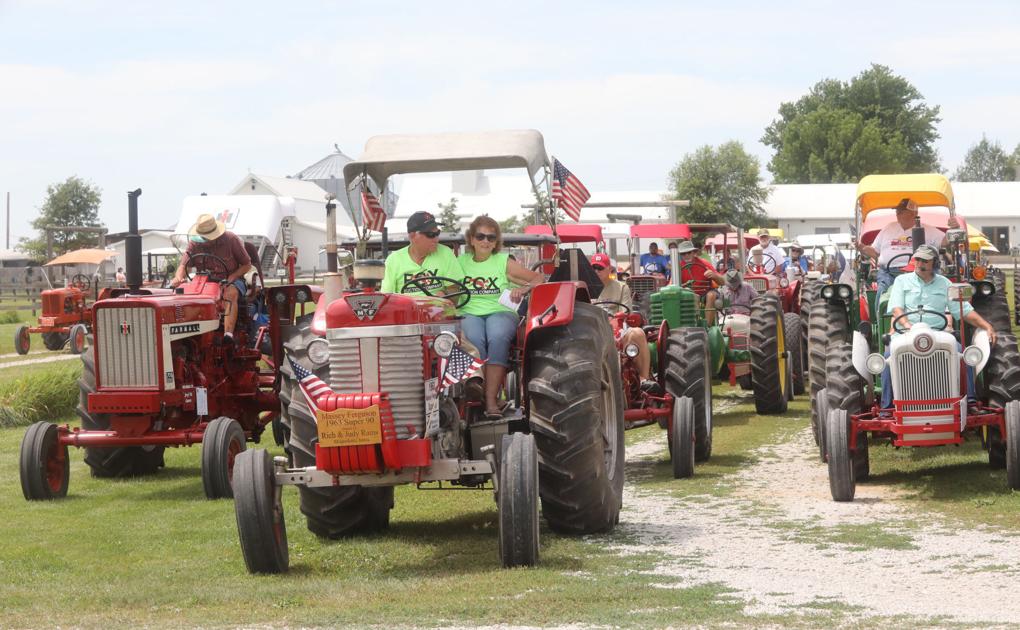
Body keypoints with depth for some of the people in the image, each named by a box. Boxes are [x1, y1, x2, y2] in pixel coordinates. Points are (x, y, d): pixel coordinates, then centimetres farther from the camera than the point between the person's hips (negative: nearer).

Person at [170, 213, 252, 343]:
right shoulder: (195, 243, -3)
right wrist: (178, 278, -32)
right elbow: (183, 264, -8)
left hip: (231, 280, -3)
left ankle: (228, 333, -53)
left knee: (230, 294, -39)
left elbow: (247, 264, -3)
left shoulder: (231, 239, -11)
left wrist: (233, 276, -20)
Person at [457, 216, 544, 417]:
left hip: (500, 312, -1)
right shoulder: (460, 262, 14)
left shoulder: (505, 262, 10)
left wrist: (524, 289, -11)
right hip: (469, 313, 1)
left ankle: (491, 399, -40)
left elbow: (538, 279, 9)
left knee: (498, 337, -35)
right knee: (474, 338, -35)